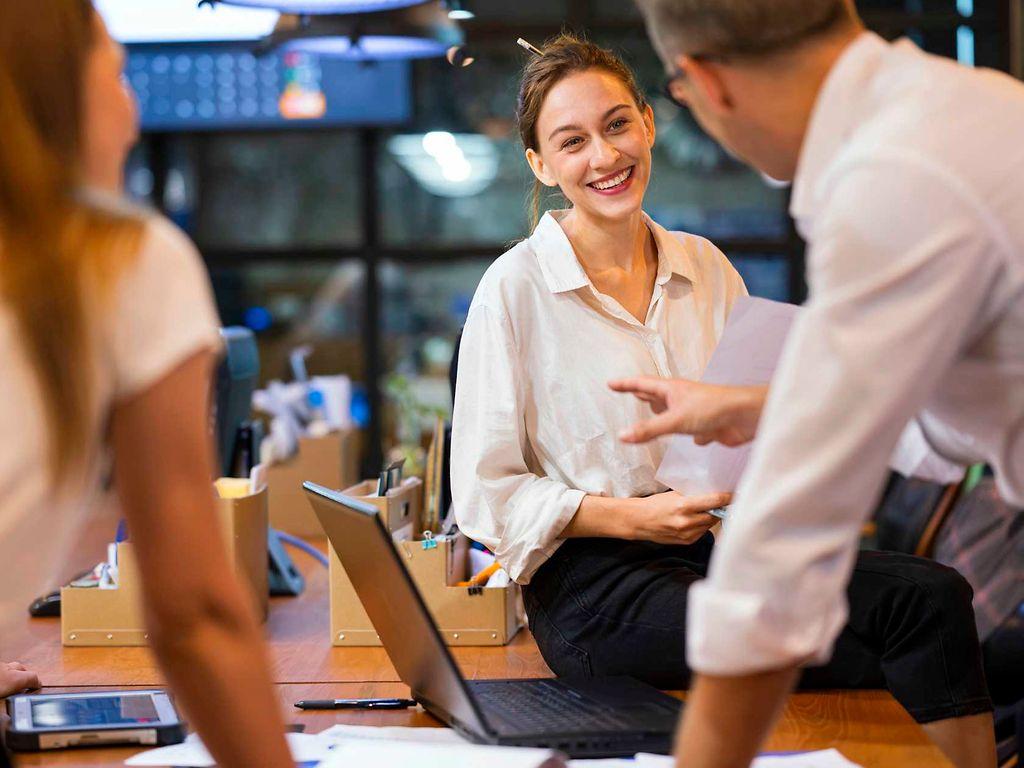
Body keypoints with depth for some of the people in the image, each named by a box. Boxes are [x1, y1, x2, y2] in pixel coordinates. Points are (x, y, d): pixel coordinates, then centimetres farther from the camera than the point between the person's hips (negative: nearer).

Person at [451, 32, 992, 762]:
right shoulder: (515, 290, -5)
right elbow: (485, 496, -6)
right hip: (593, 580, -6)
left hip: (714, 547, 6)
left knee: (933, 593, -20)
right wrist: (635, 517, -15)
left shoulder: (705, 267, 11)